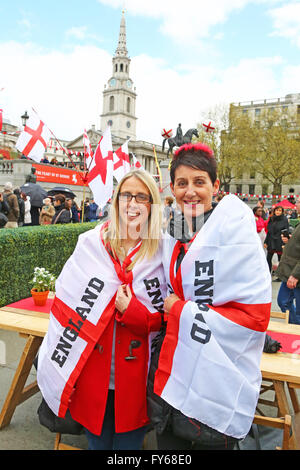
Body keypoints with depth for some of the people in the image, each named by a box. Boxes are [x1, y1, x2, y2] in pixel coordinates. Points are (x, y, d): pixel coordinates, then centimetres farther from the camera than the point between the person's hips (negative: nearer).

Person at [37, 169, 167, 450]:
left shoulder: (163, 252, -6)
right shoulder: (91, 243, -4)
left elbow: (168, 318, -1)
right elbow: (66, 305, 0)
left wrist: (133, 311, -18)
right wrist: (61, 370, -1)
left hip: (137, 378, 0)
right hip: (92, 373, 1)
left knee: (129, 441, 19)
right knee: (97, 440, 20)